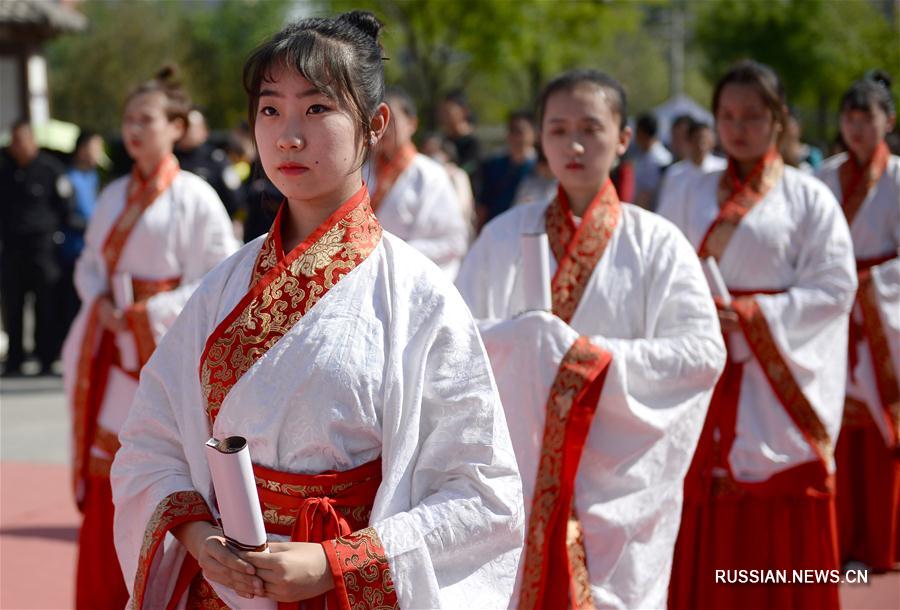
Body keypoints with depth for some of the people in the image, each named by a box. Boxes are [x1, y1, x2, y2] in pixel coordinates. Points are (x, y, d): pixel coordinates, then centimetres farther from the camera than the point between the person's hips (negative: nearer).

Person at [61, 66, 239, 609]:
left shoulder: (194, 196, -6)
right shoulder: (114, 195, 13)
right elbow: (90, 263, 20)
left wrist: (155, 313, -15)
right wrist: (102, 302, -2)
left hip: (166, 350, -5)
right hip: (112, 344, 6)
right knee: (105, 476, 5)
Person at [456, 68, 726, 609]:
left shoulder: (656, 243, 2)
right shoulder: (504, 238, 8)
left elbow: (704, 351, -7)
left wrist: (600, 358, -15)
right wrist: (521, 336, -16)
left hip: (621, 483, -1)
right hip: (521, 470, 1)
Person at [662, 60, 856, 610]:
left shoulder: (808, 198, 1)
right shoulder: (697, 197, 12)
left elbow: (834, 286, -7)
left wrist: (751, 315, -16)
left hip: (781, 386, -3)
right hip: (710, 377, 3)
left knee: (782, 535, -2)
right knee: (711, 539, 1)